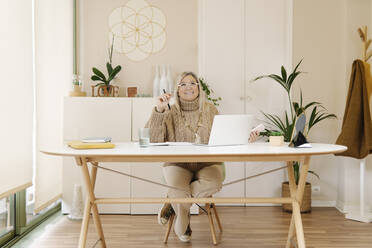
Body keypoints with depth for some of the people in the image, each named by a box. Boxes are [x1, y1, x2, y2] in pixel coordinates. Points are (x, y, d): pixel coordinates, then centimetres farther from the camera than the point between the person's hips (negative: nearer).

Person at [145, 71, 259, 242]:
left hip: (207, 163, 2)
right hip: (178, 163, -1)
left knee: (213, 183, -31)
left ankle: (172, 202, -6)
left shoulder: (210, 109, 11)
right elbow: (153, 140, -8)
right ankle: (182, 228, 4)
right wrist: (158, 111, -17)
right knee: (178, 188, -31)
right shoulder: (171, 112, 3)